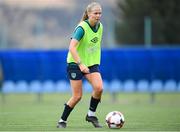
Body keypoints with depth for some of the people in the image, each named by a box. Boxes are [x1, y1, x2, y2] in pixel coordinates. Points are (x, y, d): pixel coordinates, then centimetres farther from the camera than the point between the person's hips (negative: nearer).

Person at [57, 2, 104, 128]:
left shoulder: (100, 26, 1)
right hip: (76, 63, -5)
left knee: (99, 88, -18)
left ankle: (91, 114, 3)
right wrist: (80, 64, -37)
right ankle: (62, 121, 14)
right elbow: (72, 48, -29)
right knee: (77, 96, -5)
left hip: (92, 63, 5)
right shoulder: (82, 28, -21)